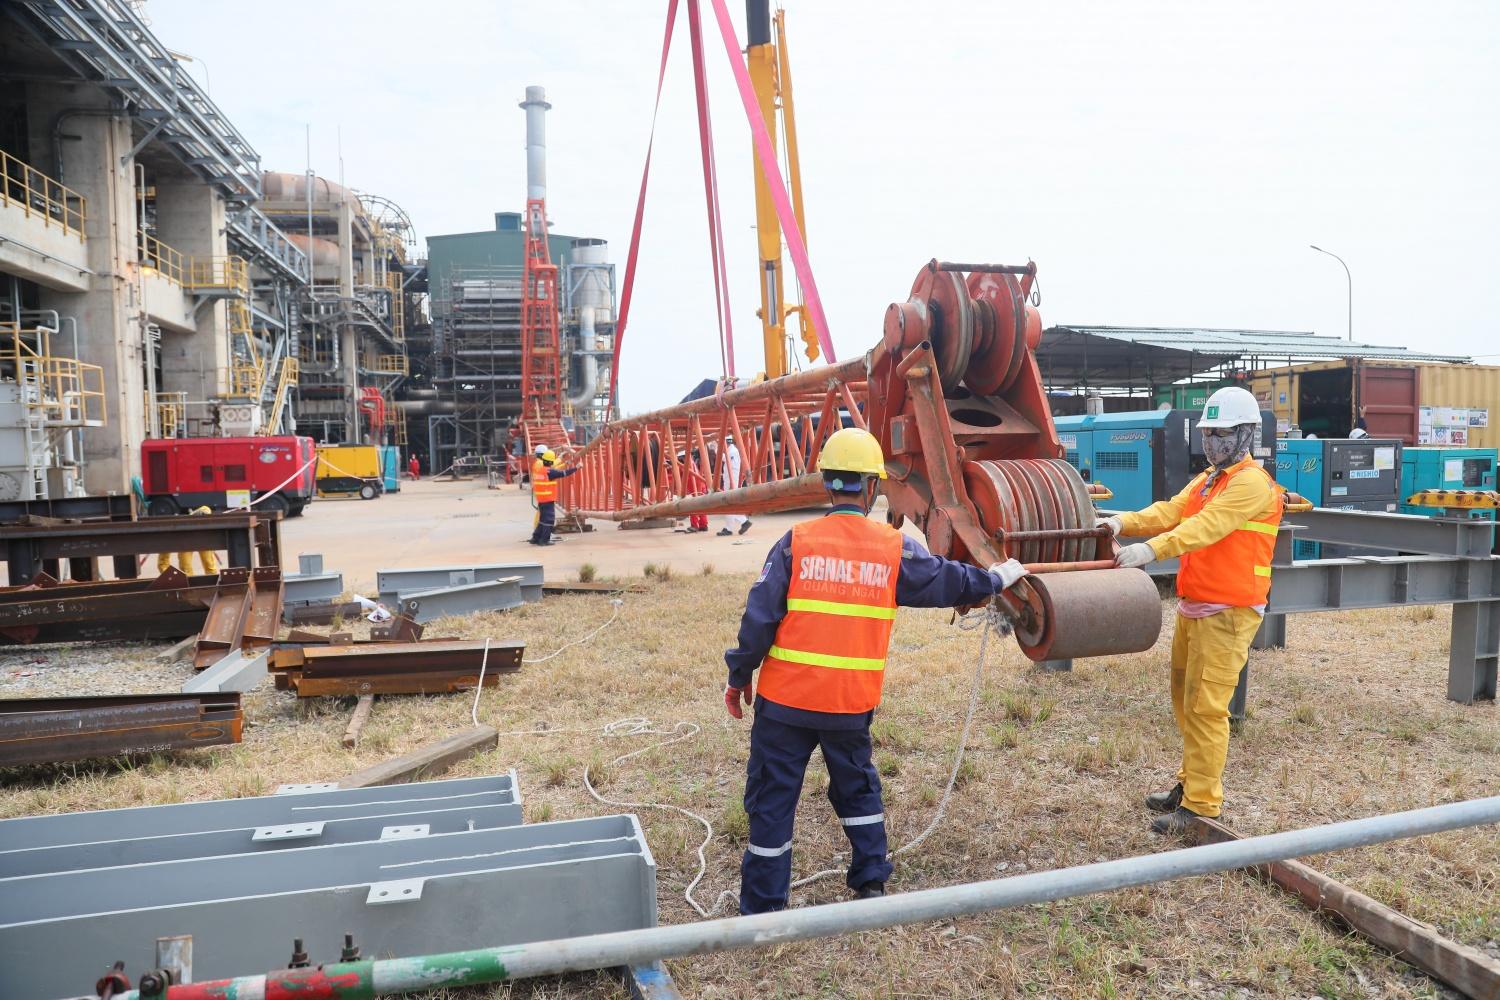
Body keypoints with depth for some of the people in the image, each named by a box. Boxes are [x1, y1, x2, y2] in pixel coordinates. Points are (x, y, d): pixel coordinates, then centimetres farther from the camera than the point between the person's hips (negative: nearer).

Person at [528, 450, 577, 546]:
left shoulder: (537, 469, 5)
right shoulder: (549, 472, -16)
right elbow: (564, 473, -14)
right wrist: (576, 468, -5)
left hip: (540, 499, 8)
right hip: (548, 499, -8)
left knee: (543, 518, 18)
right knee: (549, 519, -1)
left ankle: (535, 538, 21)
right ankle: (544, 540, -1)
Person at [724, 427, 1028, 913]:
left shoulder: (796, 543, -8)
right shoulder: (895, 549, -3)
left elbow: (759, 619, -9)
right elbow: (951, 582, 12)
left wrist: (739, 678, 3)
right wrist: (997, 577, 31)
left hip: (785, 699, -2)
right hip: (852, 704, 2)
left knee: (772, 799, 10)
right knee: (857, 788, 25)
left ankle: (763, 906, 18)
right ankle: (871, 883, 35)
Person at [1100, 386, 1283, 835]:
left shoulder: (1251, 482, -11)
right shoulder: (1207, 480, 17)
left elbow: (1206, 526, -26)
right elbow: (1169, 512, 4)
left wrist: (1151, 549, -38)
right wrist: (1124, 522, -14)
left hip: (1227, 612, -9)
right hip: (1193, 607, 9)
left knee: (1205, 708, -5)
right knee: (1185, 700, 16)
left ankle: (1202, 804, 4)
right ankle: (1191, 783, 30)